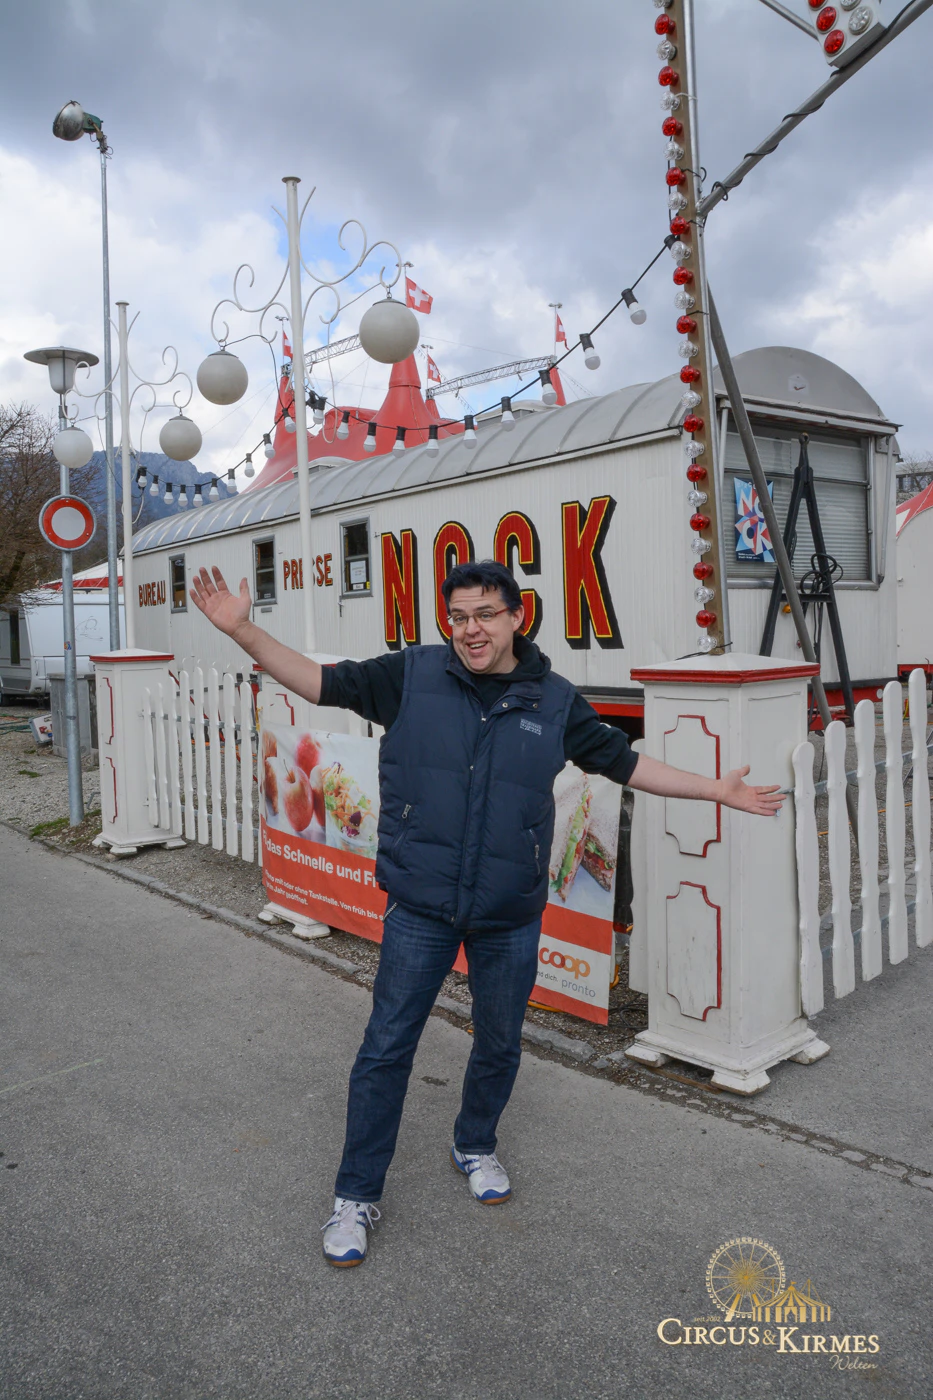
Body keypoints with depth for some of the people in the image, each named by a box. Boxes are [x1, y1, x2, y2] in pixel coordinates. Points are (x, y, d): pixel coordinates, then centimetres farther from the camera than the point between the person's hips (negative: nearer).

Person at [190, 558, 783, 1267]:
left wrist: (719, 791, 12)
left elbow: (624, 761, 10)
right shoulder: (411, 676, -5)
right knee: (386, 1048, 5)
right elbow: (321, 681, -4)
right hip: (420, 910, -2)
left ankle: (476, 1146, 47)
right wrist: (244, 631, -15)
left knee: (500, 1045, 18)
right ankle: (357, 1195, 24)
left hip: (510, 916, 2)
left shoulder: (554, 700, 0)